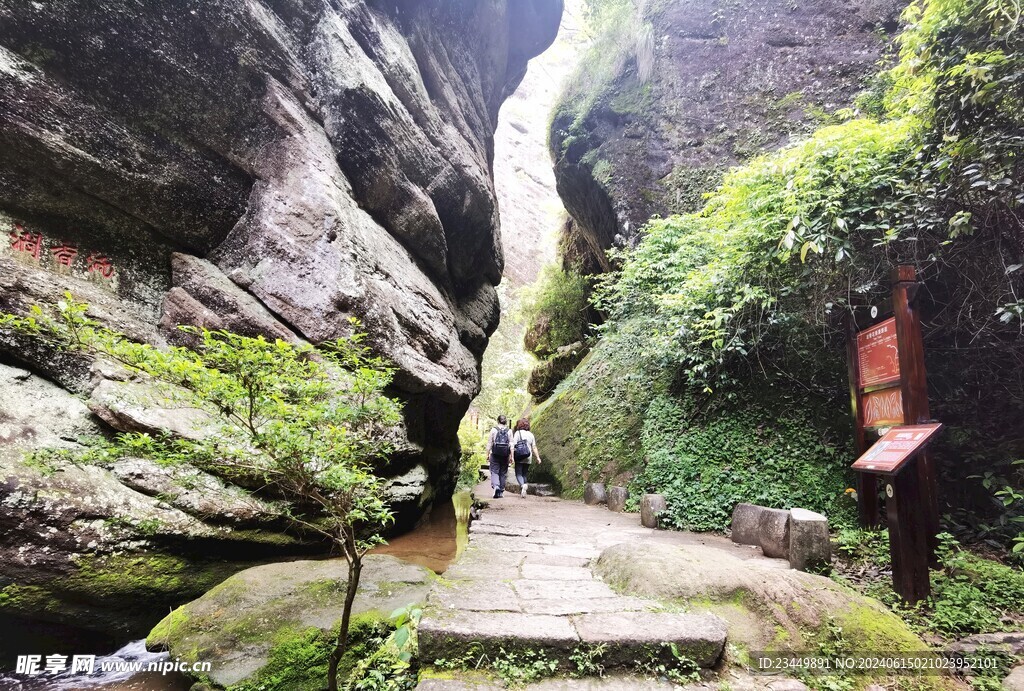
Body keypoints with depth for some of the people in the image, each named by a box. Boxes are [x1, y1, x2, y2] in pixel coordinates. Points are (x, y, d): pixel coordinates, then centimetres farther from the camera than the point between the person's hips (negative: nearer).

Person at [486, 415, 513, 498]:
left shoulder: (493, 430, 0)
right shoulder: (509, 431, 4)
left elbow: (489, 444, 1)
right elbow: (511, 445, 0)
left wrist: (487, 455, 7)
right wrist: (511, 457, 3)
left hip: (495, 455, -2)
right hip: (505, 455, 2)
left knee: (494, 472, 1)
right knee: (503, 473, 11)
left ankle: (496, 486, -24)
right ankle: (501, 491, 15)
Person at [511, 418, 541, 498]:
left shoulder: (517, 433, -4)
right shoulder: (531, 434, 7)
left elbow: (513, 445, -12)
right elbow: (534, 447, 5)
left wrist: (512, 456, -14)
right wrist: (538, 457, 7)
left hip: (519, 458, -4)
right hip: (528, 458, 4)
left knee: (518, 474, 1)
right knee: (524, 474, 15)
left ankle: (522, 485, -26)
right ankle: (522, 491, 14)